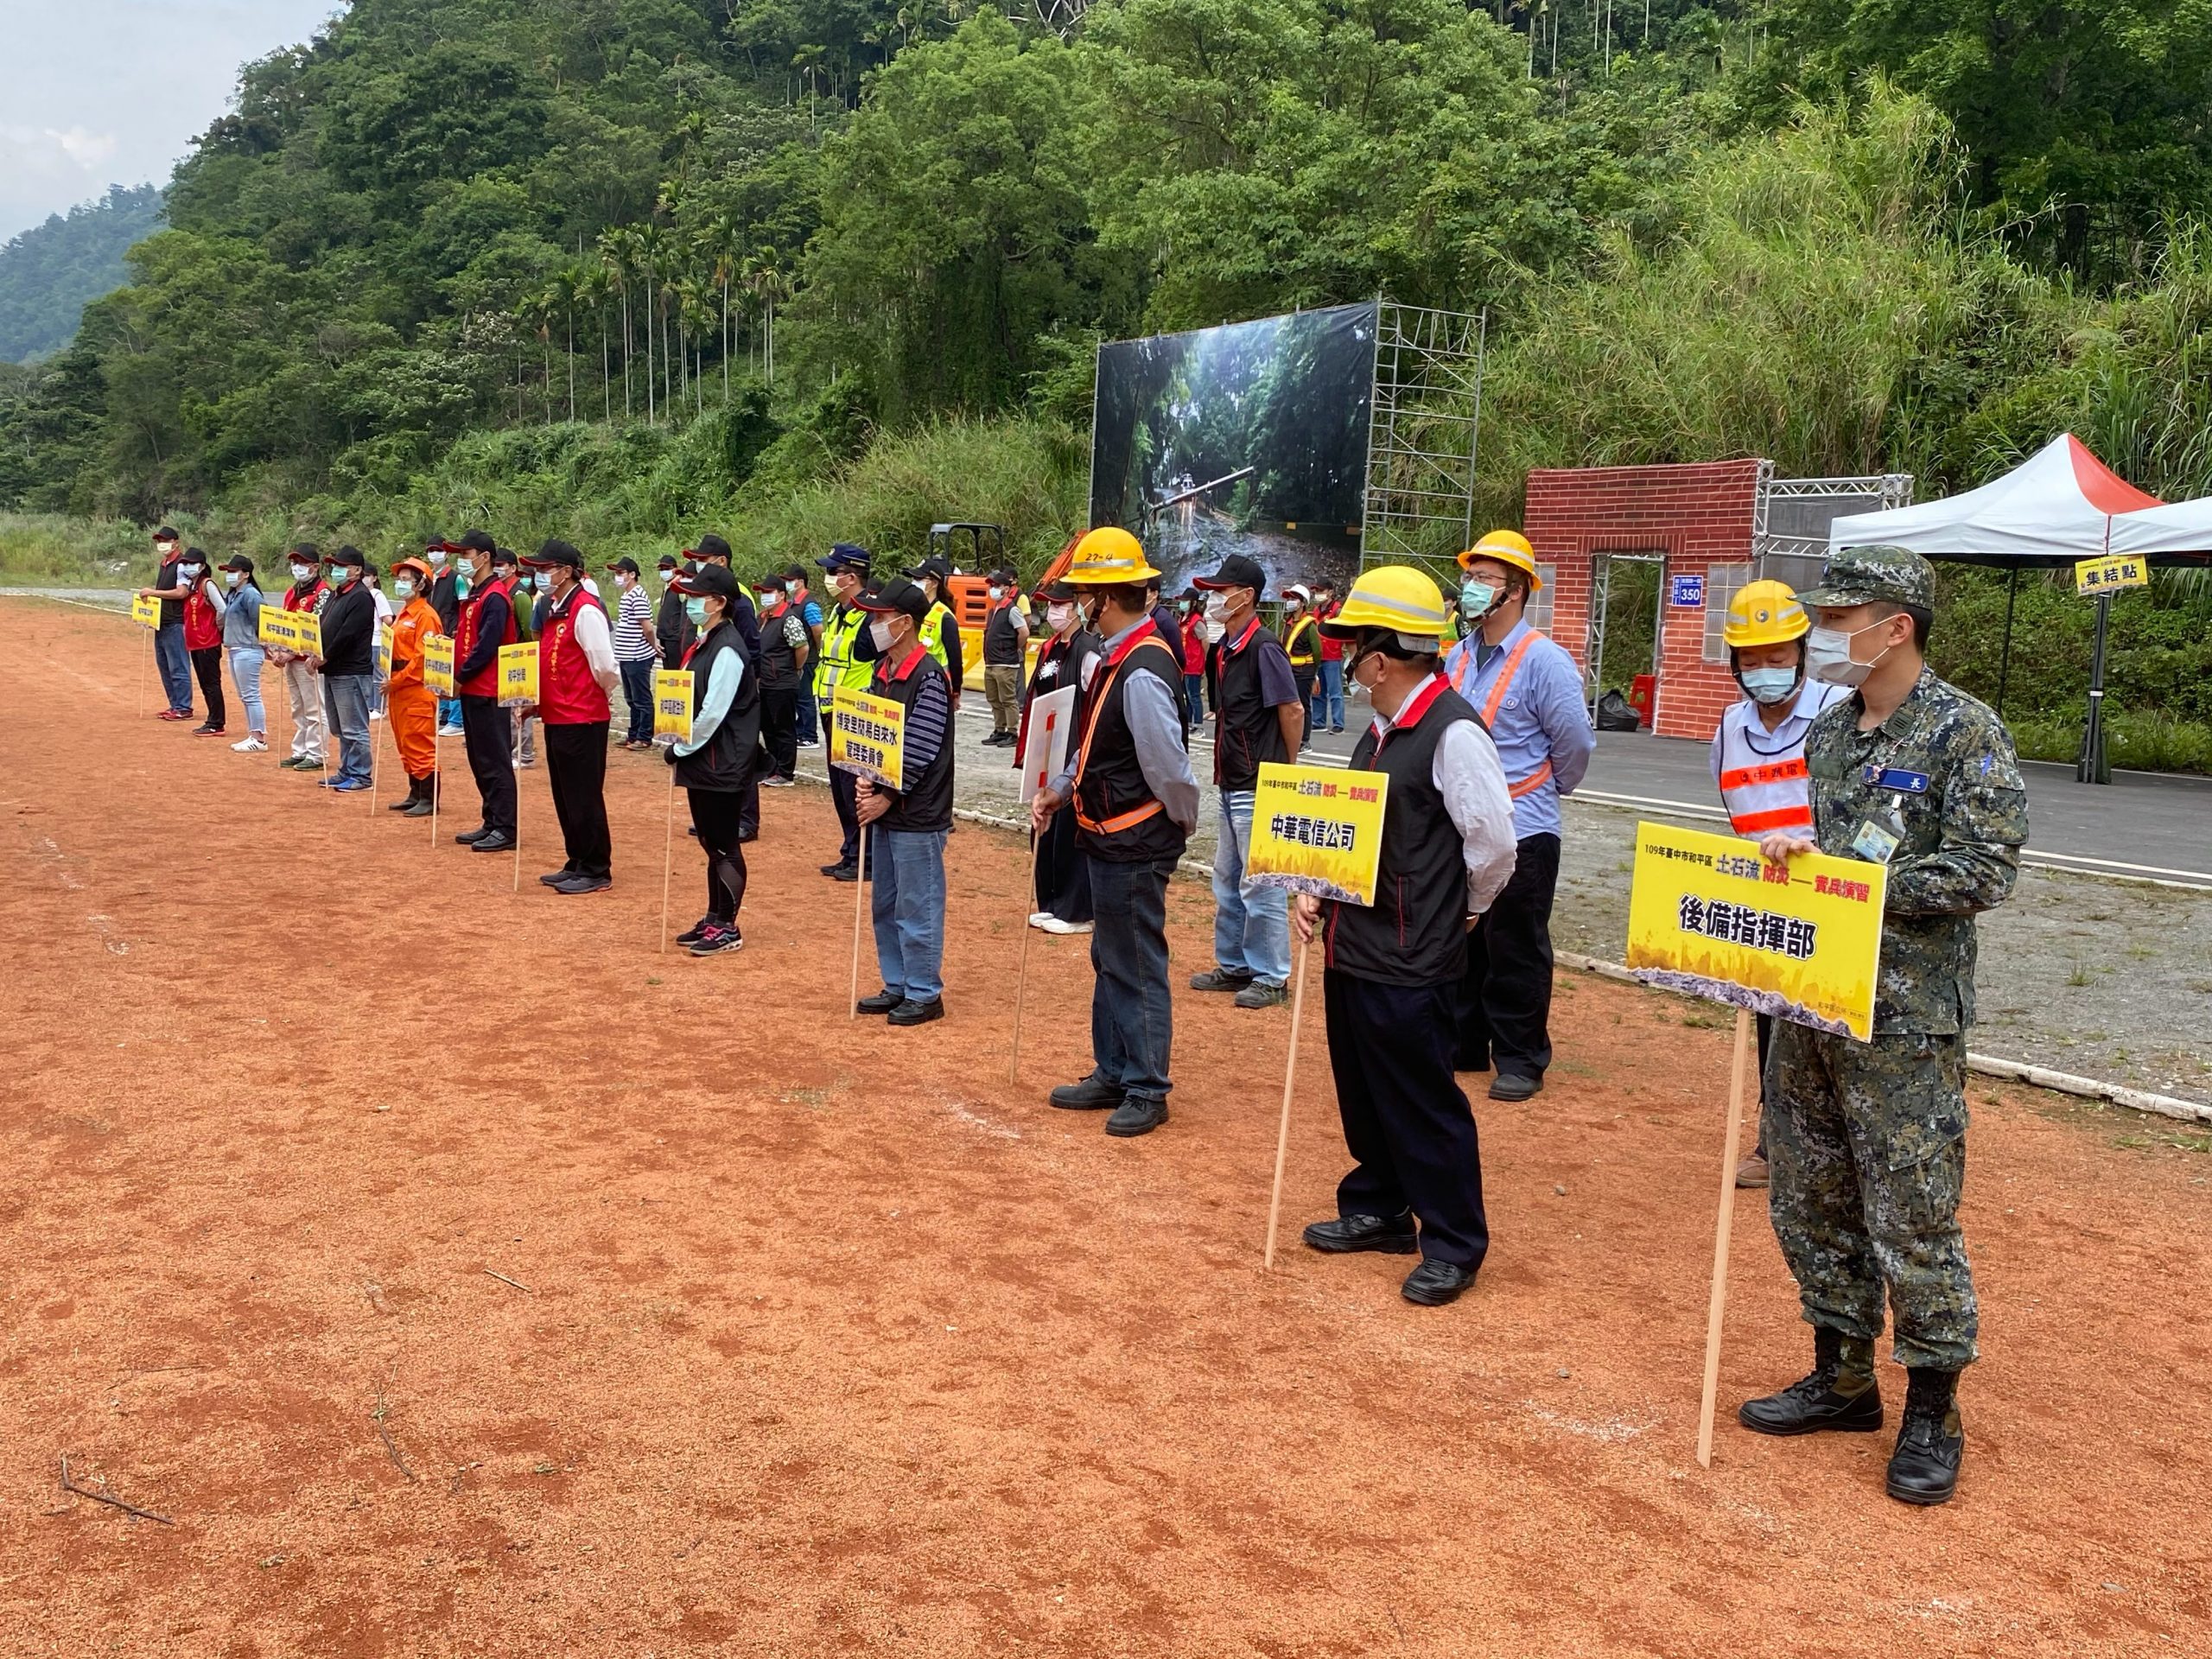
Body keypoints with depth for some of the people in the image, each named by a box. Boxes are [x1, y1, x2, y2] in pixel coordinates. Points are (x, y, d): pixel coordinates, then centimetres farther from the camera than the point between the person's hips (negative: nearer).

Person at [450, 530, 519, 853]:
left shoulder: (495, 597, -14)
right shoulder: (474, 594, 16)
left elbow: (487, 646, -19)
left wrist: (460, 677, -13)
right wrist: (458, 675, 5)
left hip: (488, 692, -10)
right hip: (472, 690, 10)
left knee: (495, 761, -7)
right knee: (479, 761, 12)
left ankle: (505, 830, -5)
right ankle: (491, 823, 19)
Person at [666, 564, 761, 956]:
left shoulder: (727, 650, -17)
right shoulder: (702, 643, 13)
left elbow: (713, 712, -21)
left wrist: (681, 747, -12)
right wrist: (681, 746, 8)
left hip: (722, 764, -10)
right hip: (701, 760, 10)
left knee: (724, 846, -2)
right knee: (710, 843, 16)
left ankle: (728, 929, 6)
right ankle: (713, 920, 25)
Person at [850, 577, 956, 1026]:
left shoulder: (929, 677, -15)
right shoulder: (882, 671, 10)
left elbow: (920, 750, -19)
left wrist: (886, 797, -16)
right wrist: (865, 782, -3)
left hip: (918, 814, -9)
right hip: (884, 807, 9)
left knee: (917, 907, 0)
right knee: (884, 904, 16)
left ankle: (925, 995, 11)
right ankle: (897, 986, 28)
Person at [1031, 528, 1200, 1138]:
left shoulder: (1141, 674, -25)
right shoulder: (1117, 658, 6)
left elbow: (1170, 768, -23)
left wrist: (1183, 825, -7)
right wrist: (1059, 789, 5)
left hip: (1135, 847, -10)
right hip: (1111, 840, 10)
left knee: (1137, 967, 2)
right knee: (1110, 960, 20)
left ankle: (1147, 1091, 16)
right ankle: (1112, 1074, 34)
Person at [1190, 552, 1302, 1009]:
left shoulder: (1263, 648, -16)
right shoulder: (1220, 649, 10)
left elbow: (1293, 710, -16)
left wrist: (1286, 772, -7)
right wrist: (1222, 769, 14)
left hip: (1258, 787, -10)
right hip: (1231, 783, 10)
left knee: (1261, 884, -3)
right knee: (1227, 881, 18)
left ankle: (1271, 977, 7)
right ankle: (1234, 965, 30)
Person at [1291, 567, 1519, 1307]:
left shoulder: (1454, 732, -18)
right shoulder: (1381, 730, 11)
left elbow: (1494, 843, -18)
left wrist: (1461, 912, -4)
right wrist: (1319, 891, 6)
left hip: (1409, 963, -9)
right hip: (1353, 947, 9)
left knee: (1423, 1105, 2)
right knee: (1363, 1093, 20)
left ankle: (1453, 1245, 17)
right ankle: (1377, 1210, 37)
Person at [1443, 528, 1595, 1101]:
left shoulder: (1544, 661, -13)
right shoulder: (1458, 658, 7)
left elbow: (1575, 743, -11)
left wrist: (1547, 790, 3)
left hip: (1520, 833, -7)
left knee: (1515, 952, 2)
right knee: (1459, 942, 14)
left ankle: (1521, 1061, 14)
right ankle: (1463, 1045, 28)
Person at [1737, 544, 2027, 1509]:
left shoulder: (1963, 732, -10)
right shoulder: (1828, 730, 11)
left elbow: (1985, 872, -16)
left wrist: (1843, 878, -19)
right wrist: (1789, 857, -2)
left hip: (1905, 1021, -7)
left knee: (1912, 1219, 1)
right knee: (1809, 1202, 14)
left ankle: (1931, 1413, 18)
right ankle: (1842, 1378, 31)